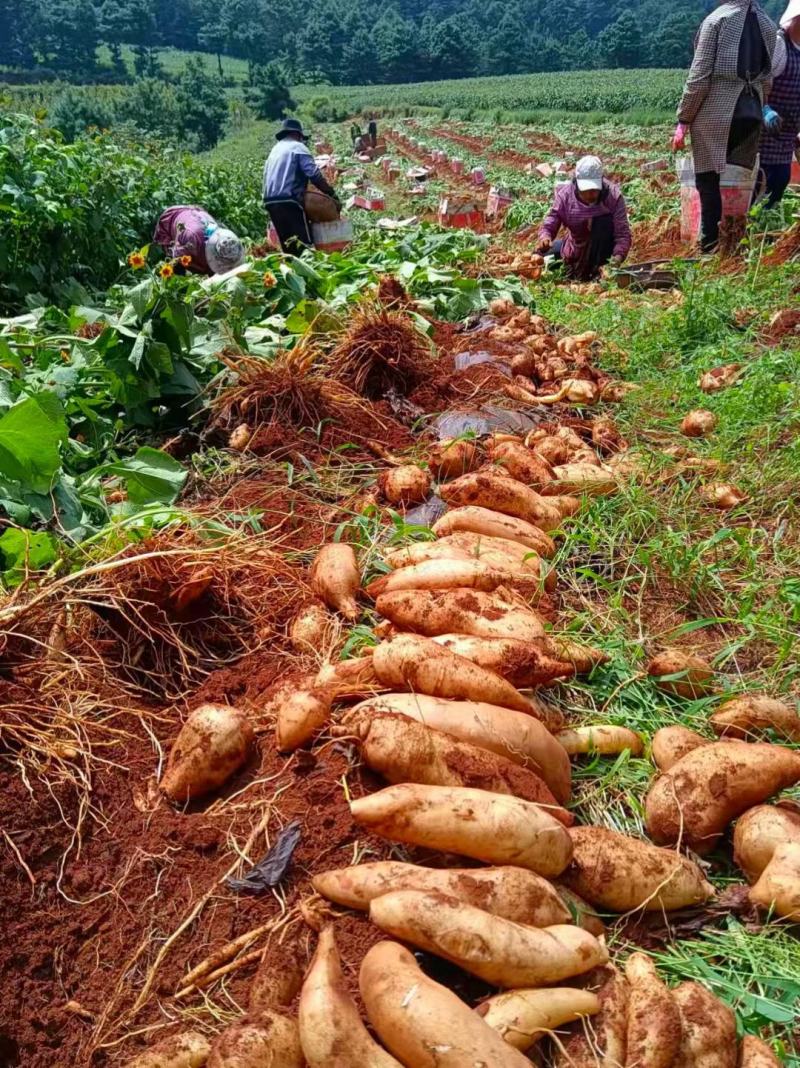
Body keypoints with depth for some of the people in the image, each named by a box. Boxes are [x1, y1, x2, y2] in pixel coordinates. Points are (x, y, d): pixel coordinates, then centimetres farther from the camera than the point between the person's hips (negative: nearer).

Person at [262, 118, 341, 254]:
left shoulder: (274, 151, 25)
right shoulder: (297, 146, 2)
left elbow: (267, 179, 22)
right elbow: (314, 174, -11)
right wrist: (331, 194, -8)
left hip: (270, 203, 8)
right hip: (289, 202, -8)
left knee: (288, 245, 11)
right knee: (306, 243, -11)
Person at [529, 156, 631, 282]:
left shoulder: (613, 197, -26)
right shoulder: (565, 195, -19)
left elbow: (623, 234, -27)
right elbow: (549, 225, -18)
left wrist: (617, 256, -46)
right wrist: (544, 238, -42)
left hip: (601, 251, -3)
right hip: (574, 249, 3)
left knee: (604, 222, -32)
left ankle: (595, 270, -17)